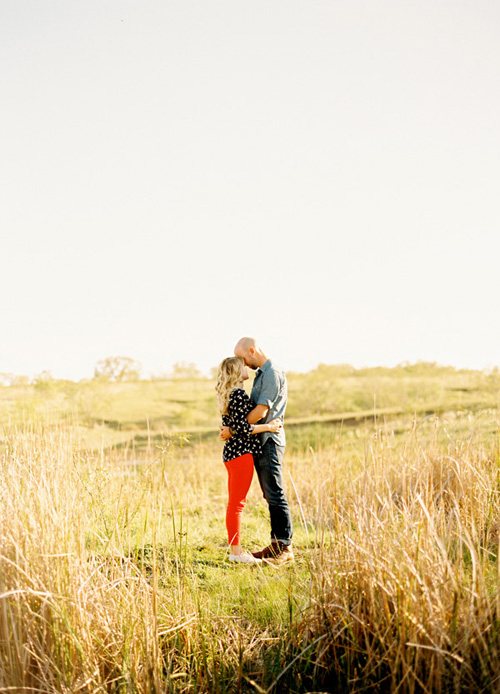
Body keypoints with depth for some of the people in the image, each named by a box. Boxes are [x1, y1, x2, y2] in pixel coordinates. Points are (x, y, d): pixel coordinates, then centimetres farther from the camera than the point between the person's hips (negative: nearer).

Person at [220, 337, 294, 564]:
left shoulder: (272, 374, -14)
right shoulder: (261, 373, 18)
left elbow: (261, 411, -19)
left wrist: (233, 430, -13)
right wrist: (231, 427, 11)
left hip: (269, 441, -10)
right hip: (259, 442, 10)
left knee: (275, 495, -9)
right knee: (270, 496, 10)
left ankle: (284, 547, -7)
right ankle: (276, 545, 14)